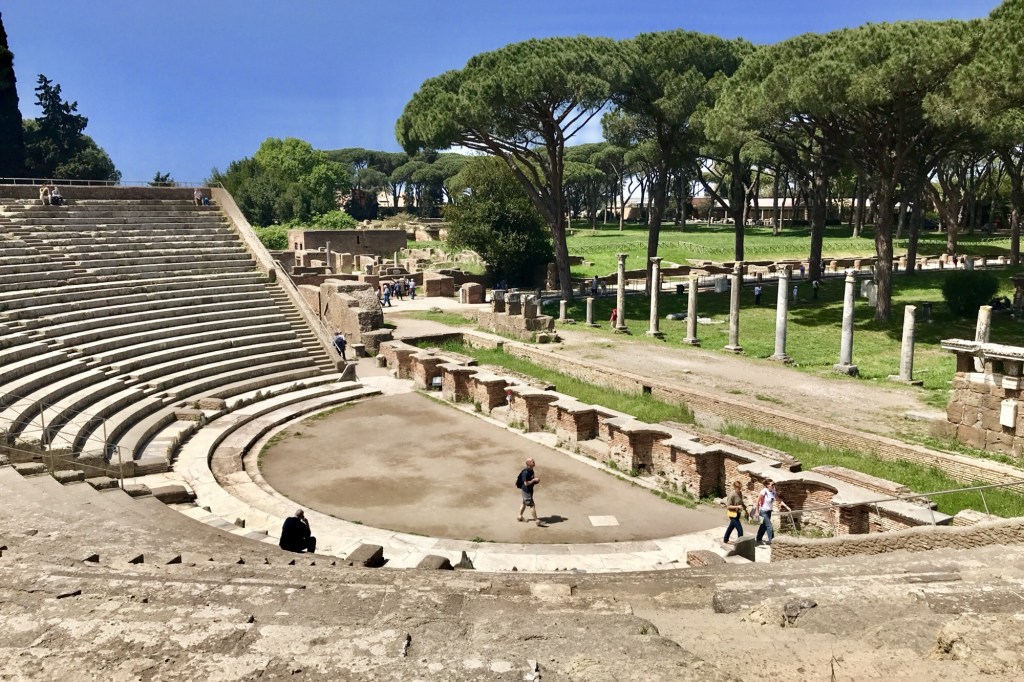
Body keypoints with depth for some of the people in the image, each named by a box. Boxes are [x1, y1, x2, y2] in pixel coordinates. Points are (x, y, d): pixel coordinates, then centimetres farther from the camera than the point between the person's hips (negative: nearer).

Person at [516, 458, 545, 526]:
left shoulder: (531, 470, 2)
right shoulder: (526, 472, -27)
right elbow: (526, 483, -28)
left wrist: (536, 480, -1)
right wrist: (534, 480, -23)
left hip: (530, 490, 10)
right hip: (526, 490, -10)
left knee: (524, 503, 24)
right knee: (532, 505, -4)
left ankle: (520, 517, 41)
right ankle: (537, 521, 1)